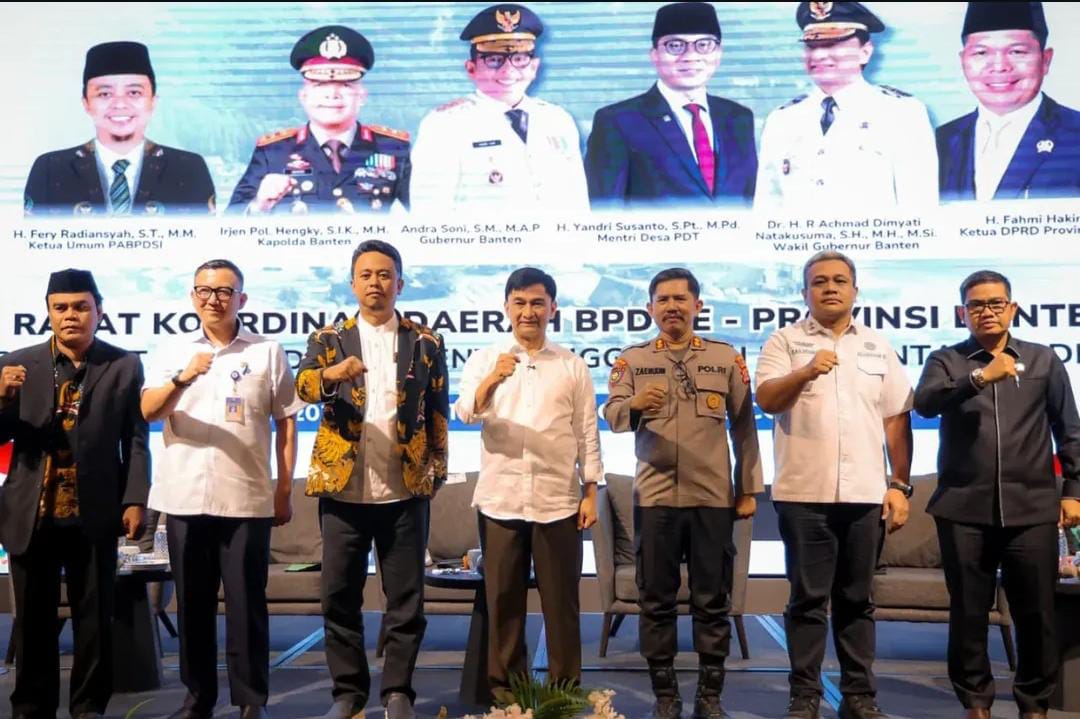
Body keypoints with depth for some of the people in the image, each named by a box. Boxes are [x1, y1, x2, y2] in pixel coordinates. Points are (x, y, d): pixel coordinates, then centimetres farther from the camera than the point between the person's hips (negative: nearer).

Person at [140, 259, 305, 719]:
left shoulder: (267, 352, 3)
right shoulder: (173, 353, 7)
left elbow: (286, 422, 5)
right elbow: (148, 412, -5)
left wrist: (285, 490, 2)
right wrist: (182, 378, -24)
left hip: (247, 499, -2)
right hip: (185, 498, 2)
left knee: (247, 603, 2)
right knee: (192, 602, 11)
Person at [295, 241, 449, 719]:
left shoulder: (426, 344, 7)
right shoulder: (328, 339, 6)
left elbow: (437, 414, 8)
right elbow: (303, 386, -11)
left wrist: (437, 470, 0)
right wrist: (330, 373, -32)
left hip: (405, 491, 0)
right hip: (342, 489, 1)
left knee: (405, 599, 5)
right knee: (339, 597, 7)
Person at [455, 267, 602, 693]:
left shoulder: (573, 366, 6)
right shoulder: (484, 359, 5)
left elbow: (587, 432, 6)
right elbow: (466, 413, -11)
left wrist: (590, 491, 0)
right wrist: (491, 380, -30)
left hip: (558, 500, 0)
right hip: (500, 499, 0)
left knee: (561, 603, 6)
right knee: (503, 602, 8)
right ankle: (504, 692, 21)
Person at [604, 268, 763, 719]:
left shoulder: (726, 358, 6)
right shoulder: (632, 359, 5)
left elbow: (744, 425, 7)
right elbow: (611, 415, -8)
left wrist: (749, 488, 4)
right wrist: (634, 404, -30)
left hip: (713, 496, 0)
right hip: (654, 496, 0)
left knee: (712, 600, 5)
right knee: (657, 599, 6)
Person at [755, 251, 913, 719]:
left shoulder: (879, 348, 12)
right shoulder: (785, 341, 2)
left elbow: (896, 420, 11)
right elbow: (766, 400, -11)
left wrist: (900, 484, 5)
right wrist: (807, 372, -28)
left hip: (865, 493, 3)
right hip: (804, 493, -3)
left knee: (857, 599, 10)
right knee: (808, 598, 4)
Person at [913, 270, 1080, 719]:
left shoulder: (1044, 360, 10)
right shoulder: (946, 360, 6)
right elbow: (924, 403, -15)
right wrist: (981, 377, -26)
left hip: (1032, 508, 1)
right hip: (965, 509, -1)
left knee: (1036, 612, 6)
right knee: (968, 613, 6)